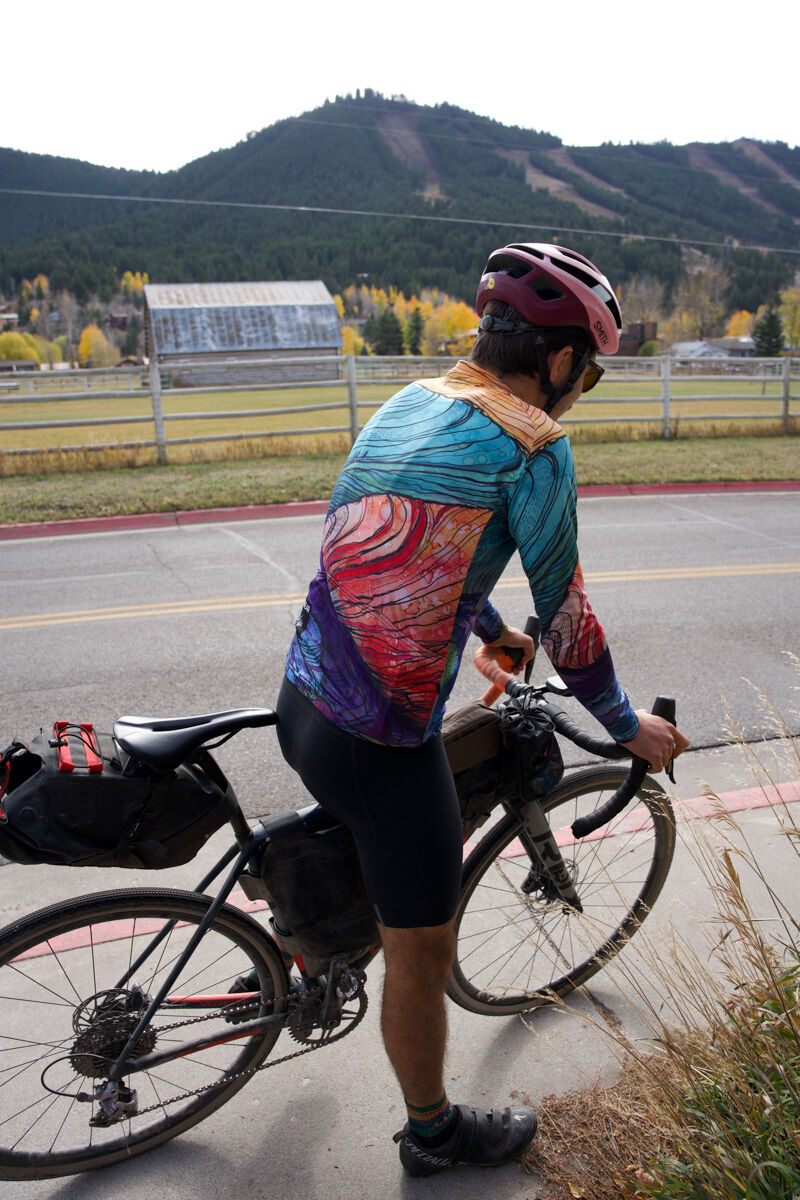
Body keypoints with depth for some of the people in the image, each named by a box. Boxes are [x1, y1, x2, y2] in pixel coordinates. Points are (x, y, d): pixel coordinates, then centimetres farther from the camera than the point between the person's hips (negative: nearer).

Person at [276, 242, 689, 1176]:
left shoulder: (408, 402, 11)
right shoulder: (531, 443, -13)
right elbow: (566, 615, -7)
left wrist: (491, 628, 37)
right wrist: (629, 727, 9)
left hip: (301, 703, 8)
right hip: (380, 741, -8)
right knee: (421, 956, 15)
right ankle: (434, 1134, 40)